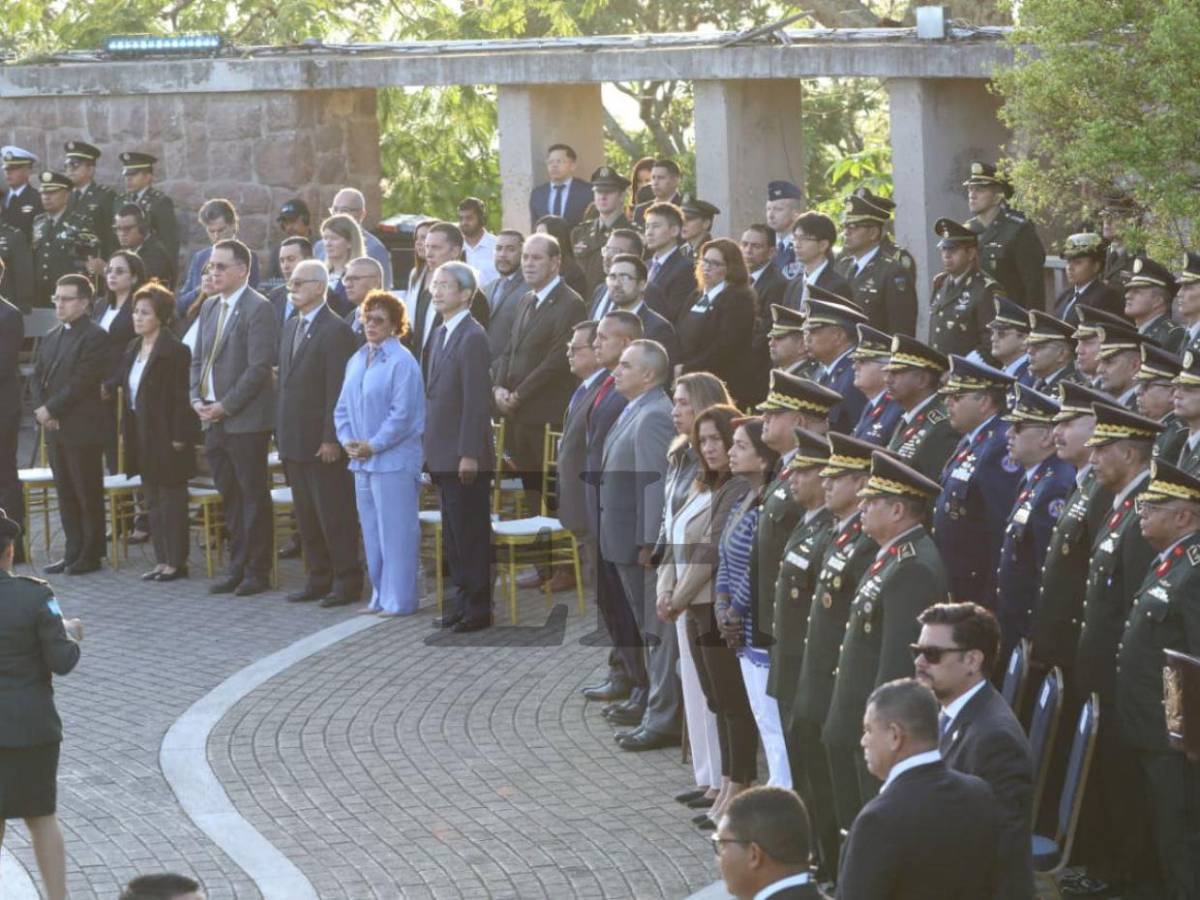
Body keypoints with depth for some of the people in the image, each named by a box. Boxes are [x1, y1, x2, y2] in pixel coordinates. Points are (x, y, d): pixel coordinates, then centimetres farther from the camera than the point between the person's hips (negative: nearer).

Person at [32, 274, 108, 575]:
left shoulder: (94, 337, -10)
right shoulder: (50, 338, 16)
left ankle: (90, 555, 5)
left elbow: (81, 383, -16)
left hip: (82, 429, -8)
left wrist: (50, 409, -14)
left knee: (88, 494, -1)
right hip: (55, 429, 8)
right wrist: (41, 410, -4)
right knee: (65, 494, 10)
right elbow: (37, 379, 14)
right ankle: (73, 553, 16)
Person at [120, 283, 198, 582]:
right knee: (152, 501, 11)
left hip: (166, 436, -8)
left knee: (171, 499, -2)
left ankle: (176, 562, 3)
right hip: (142, 435, 8)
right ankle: (162, 560, 16)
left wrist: (179, 438, -19)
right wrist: (128, 431, 11)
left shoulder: (174, 350, -13)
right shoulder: (134, 349, 12)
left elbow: (180, 397, -16)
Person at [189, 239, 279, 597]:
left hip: (246, 420, -8)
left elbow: (259, 366, -16)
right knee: (229, 496, 12)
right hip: (214, 419, 8)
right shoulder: (210, 307, 14)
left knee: (253, 496, -1)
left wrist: (225, 406, -16)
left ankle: (257, 571, 4)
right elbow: (199, 358, 19)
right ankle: (237, 567, 18)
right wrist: (198, 399, 3)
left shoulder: (258, 309, -10)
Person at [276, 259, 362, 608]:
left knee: (334, 514, -3)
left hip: (321, 441, -8)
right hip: (293, 441, 8)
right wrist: (280, 431, 13)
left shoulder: (336, 331, -13)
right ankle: (317, 578, 19)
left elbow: (338, 390, -16)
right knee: (305, 515, 12)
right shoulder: (290, 327, 14)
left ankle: (347, 581, 4)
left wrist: (330, 439, -19)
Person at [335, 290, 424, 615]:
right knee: (371, 531, 12)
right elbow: (343, 408, 16)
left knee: (396, 532, -5)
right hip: (362, 462, 8)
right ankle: (381, 596, 20)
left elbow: (402, 414, -15)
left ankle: (399, 599, 0)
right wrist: (347, 440, 0)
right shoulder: (356, 361, 13)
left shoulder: (402, 362, -11)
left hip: (394, 460, -8)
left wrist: (374, 446, -15)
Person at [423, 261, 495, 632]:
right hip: (443, 455, 9)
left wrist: (469, 454, -20)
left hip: (465, 457, -9)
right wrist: (429, 443, 14)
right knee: (453, 533, 14)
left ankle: (478, 608, 3)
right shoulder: (441, 334, 14)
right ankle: (463, 598, 21)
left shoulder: (473, 337, -15)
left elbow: (477, 400, -18)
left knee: (471, 533, -3)